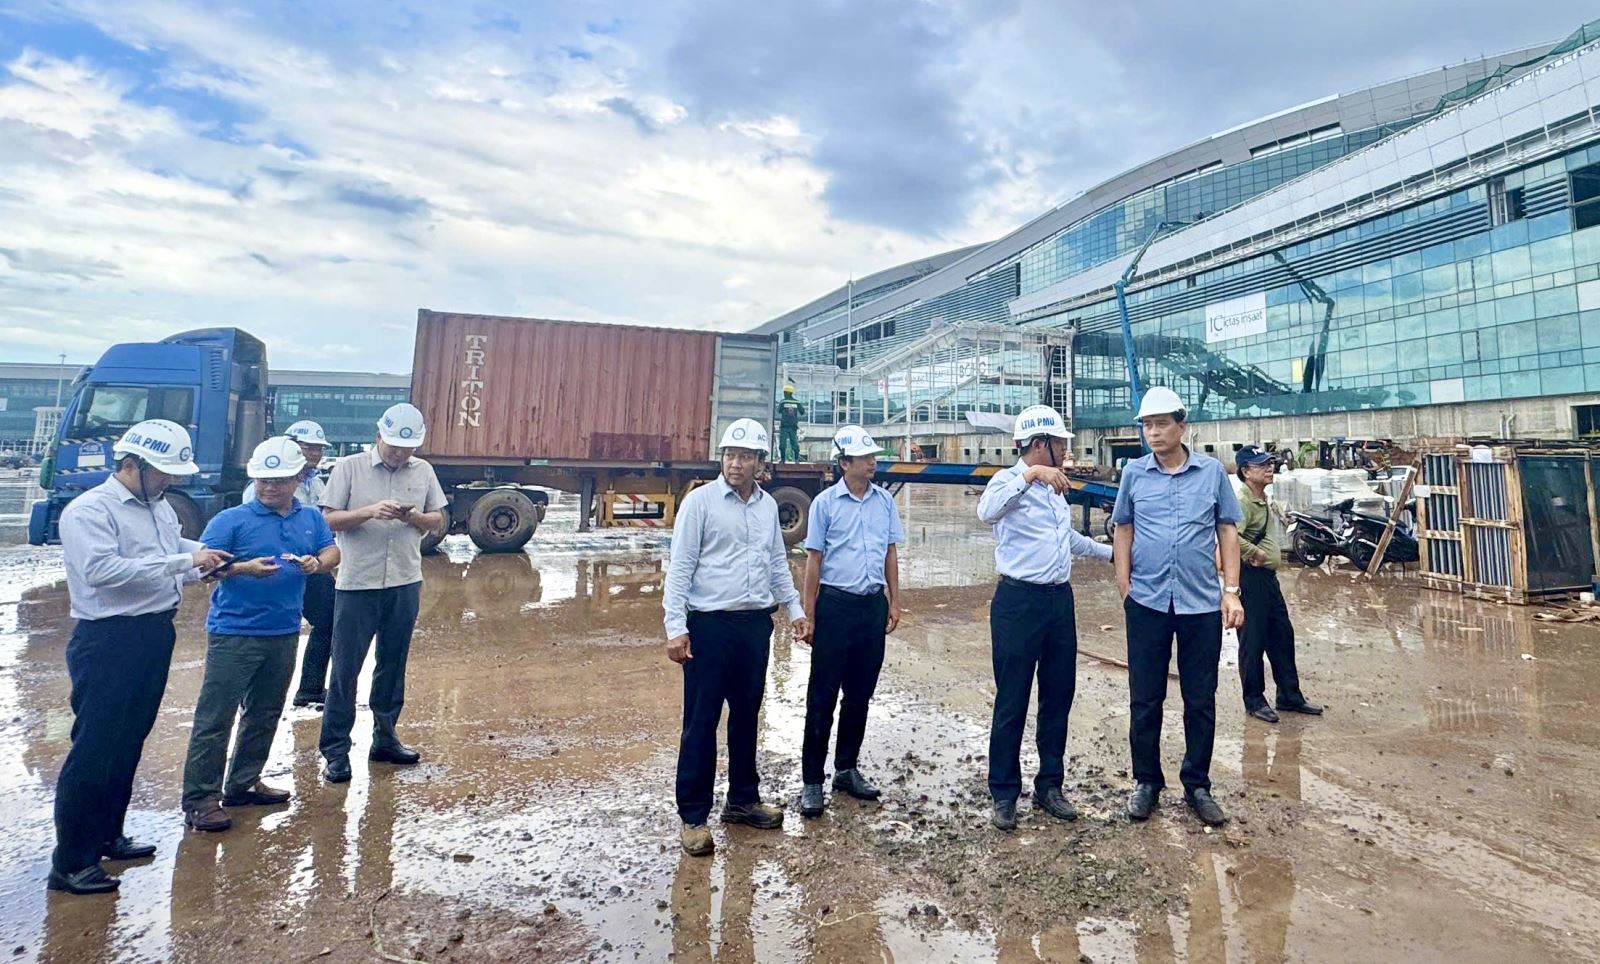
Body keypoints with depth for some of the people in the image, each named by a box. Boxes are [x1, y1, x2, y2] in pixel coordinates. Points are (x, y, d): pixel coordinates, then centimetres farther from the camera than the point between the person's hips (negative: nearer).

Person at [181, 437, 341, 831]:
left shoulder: (311, 518, 7)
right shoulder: (231, 520, -9)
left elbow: (332, 551, 8)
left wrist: (317, 562, -14)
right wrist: (244, 568, -30)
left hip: (284, 633, 6)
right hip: (234, 633, -5)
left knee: (265, 713, 16)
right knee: (215, 716, -1)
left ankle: (243, 784, 31)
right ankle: (199, 799, 9)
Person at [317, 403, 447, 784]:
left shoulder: (423, 471, 5)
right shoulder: (349, 468, -4)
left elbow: (437, 519, 10)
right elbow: (329, 520, -5)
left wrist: (416, 517, -12)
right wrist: (370, 512, -21)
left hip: (405, 584, 3)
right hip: (357, 584, -3)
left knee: (393, 665, 14)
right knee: (345, 669, 3)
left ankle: (385, 738, 28)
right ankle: (336, 751, 14)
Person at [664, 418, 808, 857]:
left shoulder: (768, 505, 9)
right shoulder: (700, 501, -8)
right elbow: (680, 568, -10)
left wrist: (795, 609, 14)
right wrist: (676, 628, -14)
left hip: (756, 624, 5)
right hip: (709, 625, -5)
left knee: (746, 715, 17)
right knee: (701, 722, 3)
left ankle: (743, 800, 33)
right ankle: (693, 817, 17)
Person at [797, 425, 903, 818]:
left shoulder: (884, 500, 5)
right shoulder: (826, 503, -6)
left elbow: (891, 553, 12)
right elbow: (814, 560, -4)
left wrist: (894, 602, 10)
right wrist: (809, 615, -5)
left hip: (873, 604, 4)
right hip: (835, 604, -4)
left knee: (860, 694, 14)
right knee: (822, 696, 3)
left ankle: (847, 769, 30)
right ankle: (811, 781, 14)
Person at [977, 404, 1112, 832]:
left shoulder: (1055, 488, 16)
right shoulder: (1009, 481, -8)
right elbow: (987, 512, -32)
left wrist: (1111, 552, 40)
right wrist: (1031, 474, -33)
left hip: (1060, 600, 8)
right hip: (1020, 602, -8)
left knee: (1059, 697, 14)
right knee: (1012, 702, 2)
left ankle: (1050, 786, 29)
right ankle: (1004, 794, 16)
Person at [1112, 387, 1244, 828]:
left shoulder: (1212, 471, 2)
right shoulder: (1134, 473, 2)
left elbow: (1227, 531, 5)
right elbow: (1122, 530, 7)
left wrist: (1231, 590, 0)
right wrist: (1125, 586, -1)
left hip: (1202, 603, 0)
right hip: (1148, 603, 0)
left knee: (1201, 701, 10)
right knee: (1145, 699, 8)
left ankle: (1197, 786, 26)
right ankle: (1146, 782, 24)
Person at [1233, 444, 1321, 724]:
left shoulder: (1263, 500, 13)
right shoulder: (1243, 503, -19)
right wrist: (1256, 553, -23)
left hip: (1268, 577, 10)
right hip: (1251, 577, -10)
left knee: (1283, 635, 16)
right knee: (1253, 641, 1)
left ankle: (1289, 695, 29)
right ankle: (1254, 700, 14)